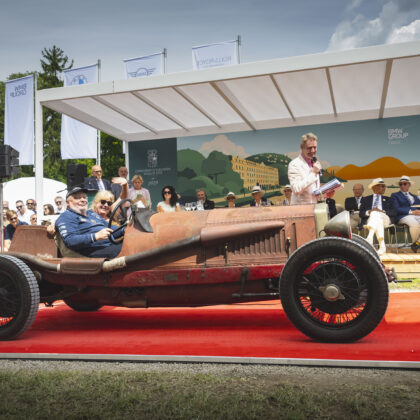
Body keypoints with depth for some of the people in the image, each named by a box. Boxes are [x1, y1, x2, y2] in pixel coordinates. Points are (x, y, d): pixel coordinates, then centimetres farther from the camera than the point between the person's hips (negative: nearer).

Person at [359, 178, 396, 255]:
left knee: (375, 214, -35)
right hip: (369, 219, 0)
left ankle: (370, 239, -55)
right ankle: (382, 245, -50)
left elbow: (394, 212, 11)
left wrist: (382, 211, -8)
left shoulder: (388, 199, 30)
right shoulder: (366, 199, 26)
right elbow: (361, 214, 12)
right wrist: (368, 212, -11)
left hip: (384, 219, 0)